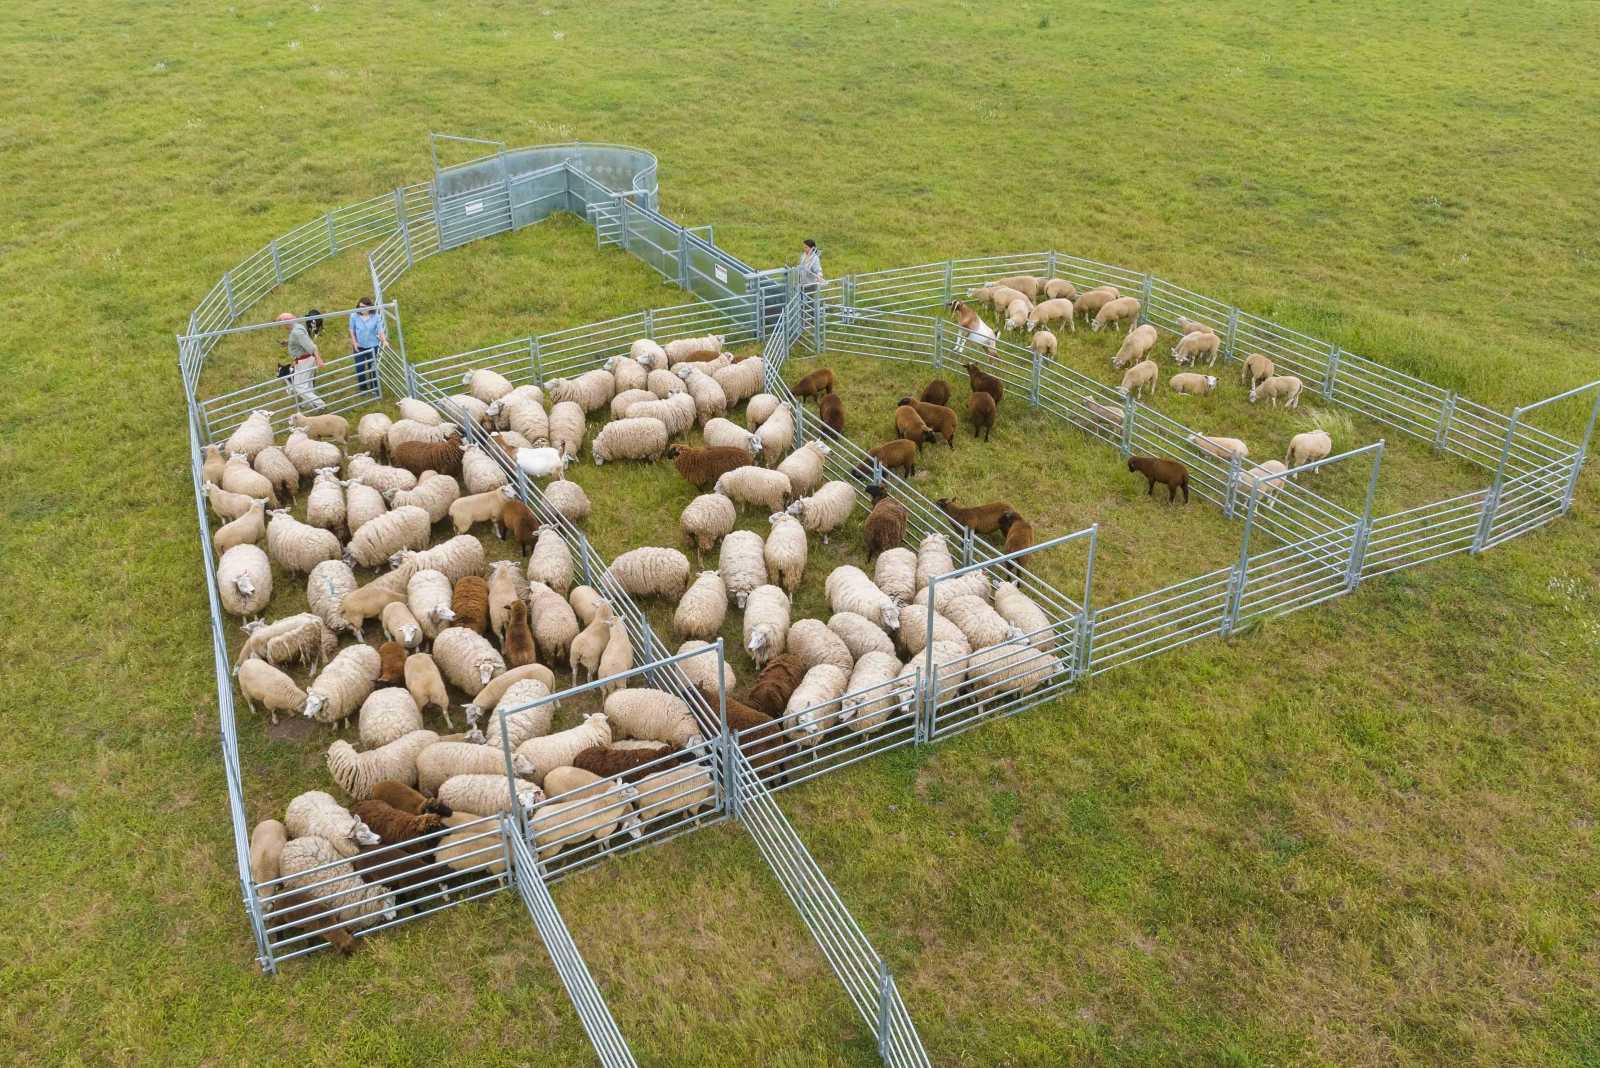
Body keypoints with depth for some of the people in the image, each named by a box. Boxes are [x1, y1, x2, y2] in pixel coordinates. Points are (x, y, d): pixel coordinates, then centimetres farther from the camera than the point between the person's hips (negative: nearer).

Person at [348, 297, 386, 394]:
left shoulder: (376, 316, -15)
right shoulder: (354, 316, -14)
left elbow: (380, 330, -13)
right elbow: (352, 330, -2)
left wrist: (384, 340, -29)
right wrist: (354, 342, -8)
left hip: (372, 345, 0)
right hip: (359, 346, 1)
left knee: (373, 367, 13)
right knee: (360, 368, 9)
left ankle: (374, 388, 31)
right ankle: (363, 388, 29)